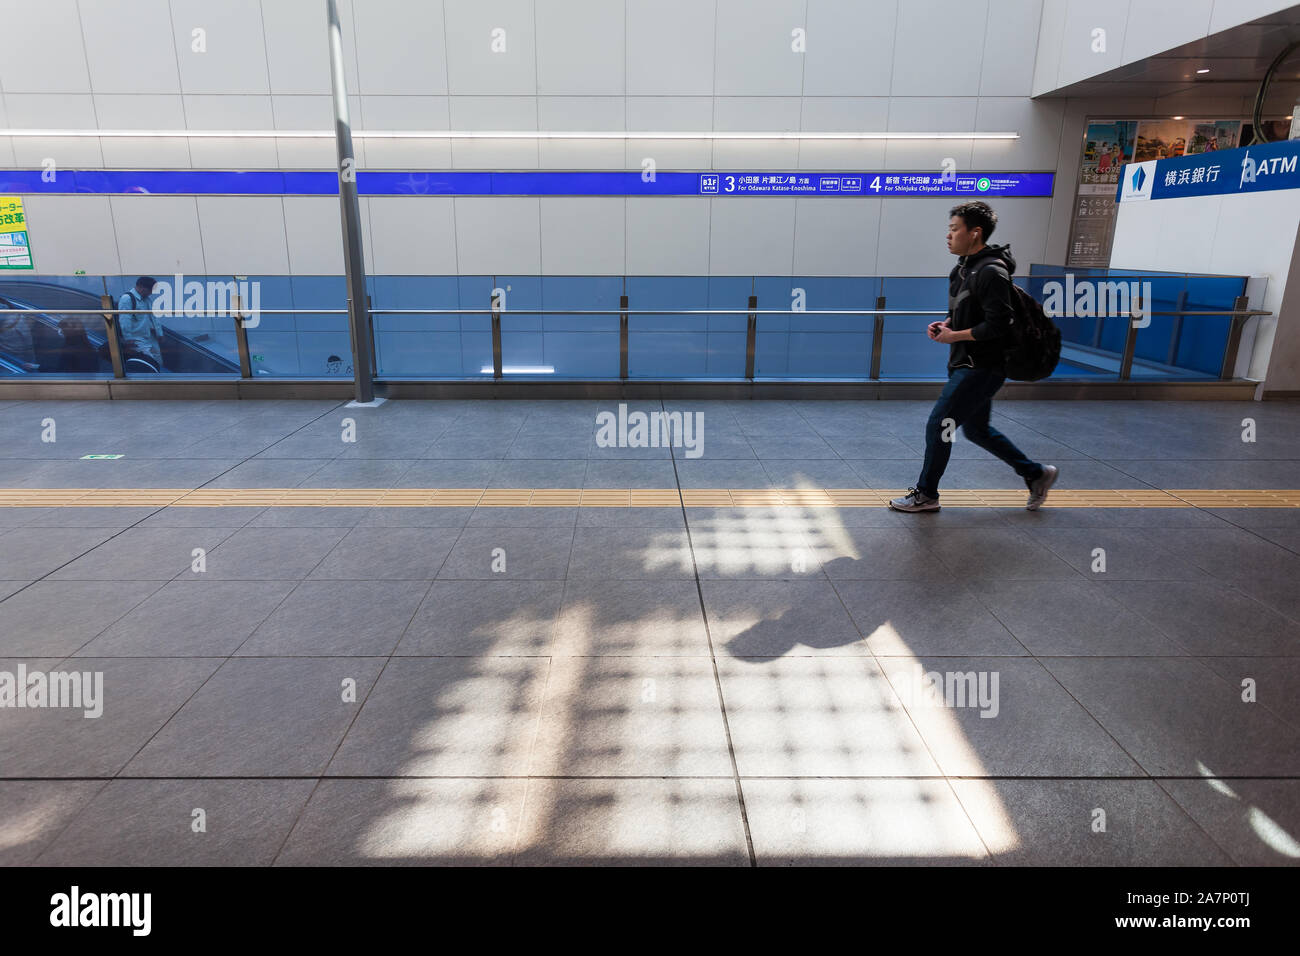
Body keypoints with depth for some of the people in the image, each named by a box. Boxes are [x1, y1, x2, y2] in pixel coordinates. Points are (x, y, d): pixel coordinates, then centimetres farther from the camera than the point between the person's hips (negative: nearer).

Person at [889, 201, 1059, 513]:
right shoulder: (964, 267, 11)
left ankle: (926, 494, 10)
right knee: (976, 429, 19)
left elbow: (998, 324, -23)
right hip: (964, 364, 10)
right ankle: (1037, 474, 32)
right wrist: (945, 324, 4)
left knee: (938, 425, -6)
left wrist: (956, 335, -18)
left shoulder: (991, 272, -19)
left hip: (981, 368, -10)